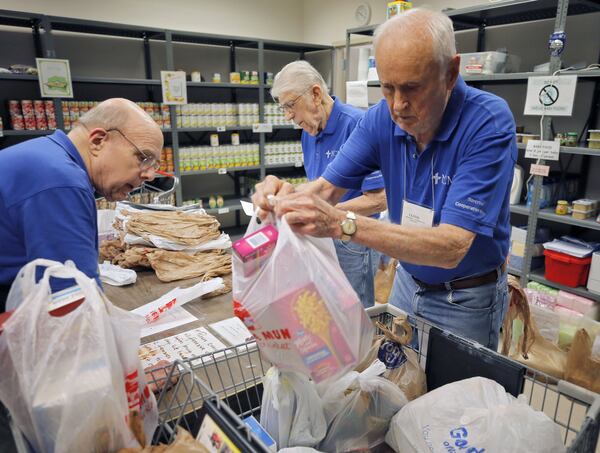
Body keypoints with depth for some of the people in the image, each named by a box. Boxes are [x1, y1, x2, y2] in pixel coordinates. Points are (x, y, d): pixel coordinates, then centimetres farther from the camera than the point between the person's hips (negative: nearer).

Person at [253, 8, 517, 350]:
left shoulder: (489, 123, -27)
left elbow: (451, 247, -35)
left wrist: (341, 223, -45)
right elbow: (329, 187, -9)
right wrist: (288, 198, -33)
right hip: (407, 282, 5)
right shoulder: (382, 118, -11)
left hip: (467, 299, -4)